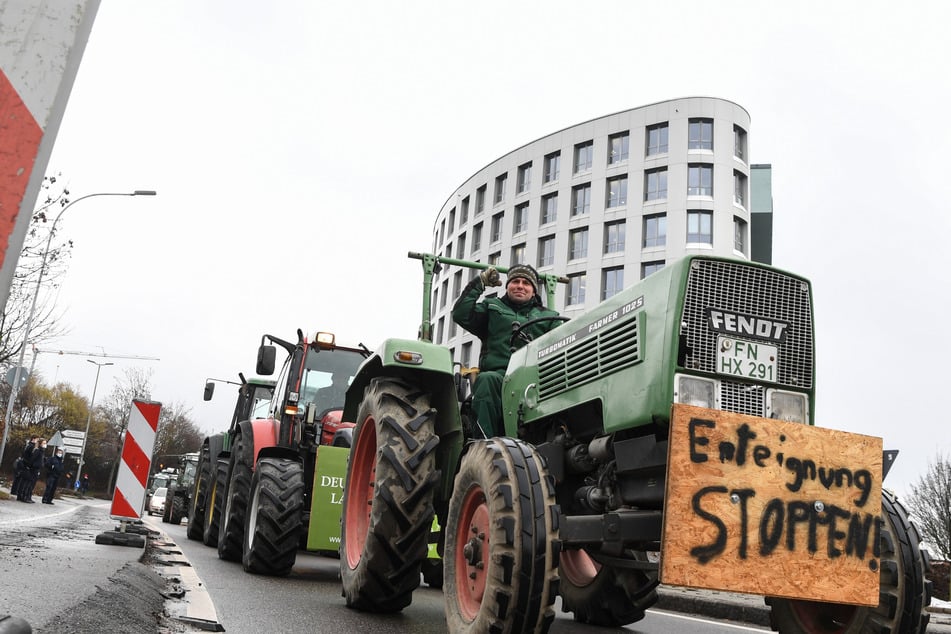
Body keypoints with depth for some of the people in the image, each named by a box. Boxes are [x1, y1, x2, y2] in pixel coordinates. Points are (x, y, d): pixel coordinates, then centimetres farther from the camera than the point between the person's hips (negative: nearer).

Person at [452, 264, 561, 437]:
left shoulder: (547, 316, 30)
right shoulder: (492, 307, 28)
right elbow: (461, 315, 13)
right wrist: (479, 283, 13)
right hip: (498, 373, -1)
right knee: (487, 380, -38)